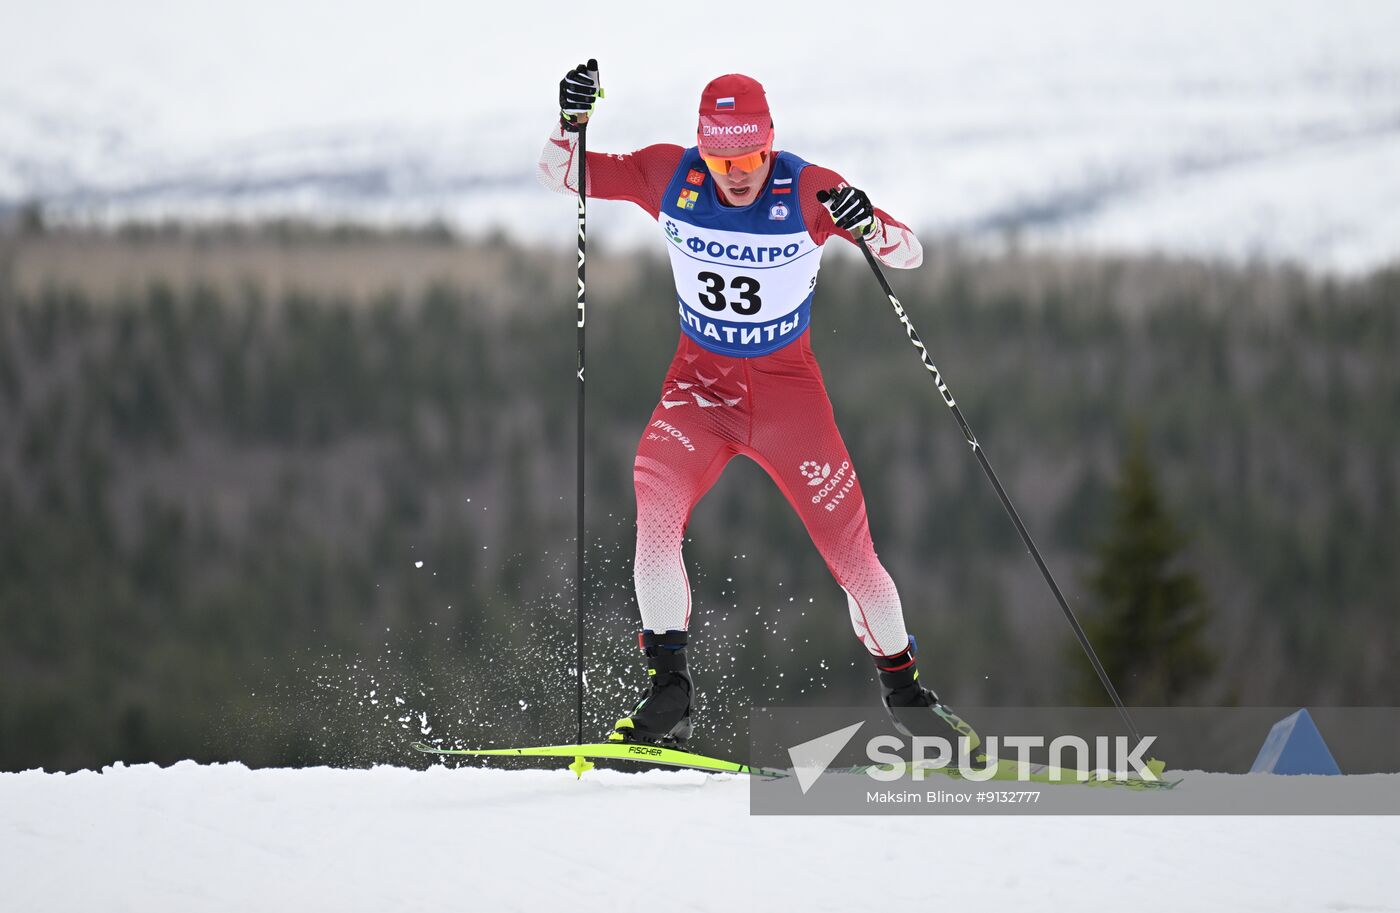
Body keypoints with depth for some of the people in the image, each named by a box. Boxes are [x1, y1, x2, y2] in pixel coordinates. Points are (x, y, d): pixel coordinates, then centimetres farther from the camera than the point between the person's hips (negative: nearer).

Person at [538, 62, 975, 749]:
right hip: (701, 380, 1)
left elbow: (909, 255, -15)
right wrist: (572, 119, -24)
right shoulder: (669, 177, -12)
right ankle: (668, 692, -20)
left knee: (850, 545, -3)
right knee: (655, 493, -27)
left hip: (787, 384, -1)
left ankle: (902, 686, 23)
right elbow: (559, 176, -4)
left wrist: (870, 227, -37)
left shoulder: (808, 190, -17)